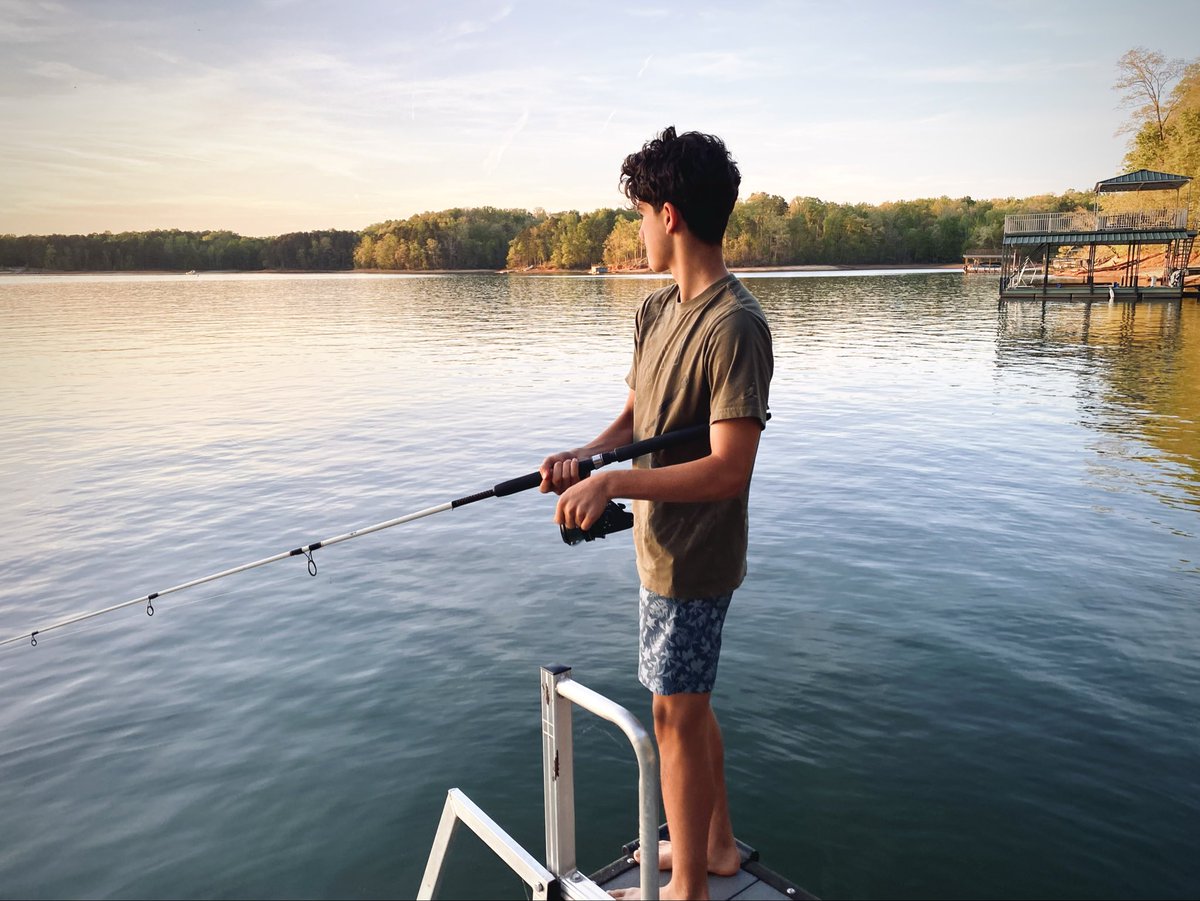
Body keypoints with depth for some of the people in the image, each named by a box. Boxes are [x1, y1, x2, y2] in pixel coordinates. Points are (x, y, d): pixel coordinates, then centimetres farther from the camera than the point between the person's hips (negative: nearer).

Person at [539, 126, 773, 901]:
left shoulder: (736, 327, -23)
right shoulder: (657, 311, 6)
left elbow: (729, 469, -25)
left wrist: (613, 483, -27)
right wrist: (584, 456, -9)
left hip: (692, 559, -9)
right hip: (663, 544, 9)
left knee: (677, 716, 6)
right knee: (689, 704, 21)